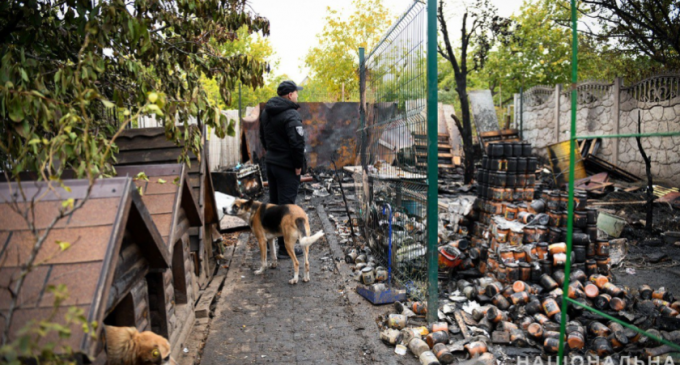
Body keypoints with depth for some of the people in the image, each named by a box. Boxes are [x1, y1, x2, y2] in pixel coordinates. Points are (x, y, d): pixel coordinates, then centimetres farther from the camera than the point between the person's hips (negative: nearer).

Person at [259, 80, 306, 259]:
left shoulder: (266, 112, 10)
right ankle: (285, 248, 5)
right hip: (287, 166, -9)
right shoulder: (291, 115, -19)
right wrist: (299, 165, -15)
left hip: (270, 162, 9)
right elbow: (297, 143, -25)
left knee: (274, 202, 19)